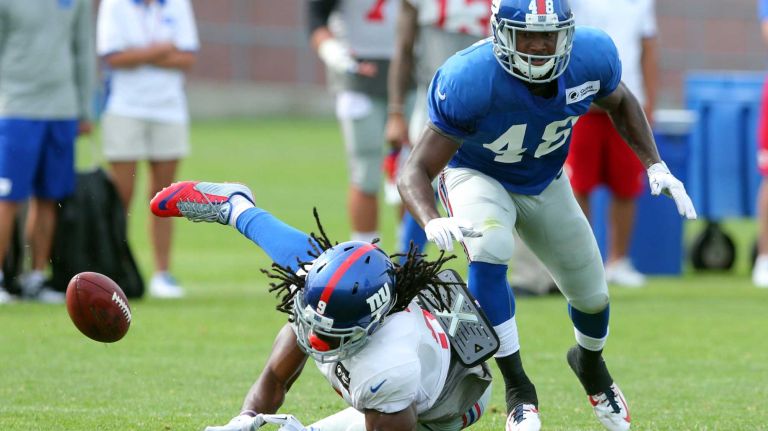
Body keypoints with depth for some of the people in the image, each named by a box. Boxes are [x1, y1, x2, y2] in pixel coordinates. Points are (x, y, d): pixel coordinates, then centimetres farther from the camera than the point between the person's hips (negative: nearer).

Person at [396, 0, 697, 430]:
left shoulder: (591, 58, -27)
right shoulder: (471, 81, -39)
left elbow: (620, 103, 0)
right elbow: (416, 172, -35)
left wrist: (656, 166, -12)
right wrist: (433, 223, -55)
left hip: (545, 181, 4)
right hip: (478, 175, -4)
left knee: (592, 295, 12)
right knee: (490, 249, -35)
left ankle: (590, 362, 49)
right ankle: (518, 389, -23)